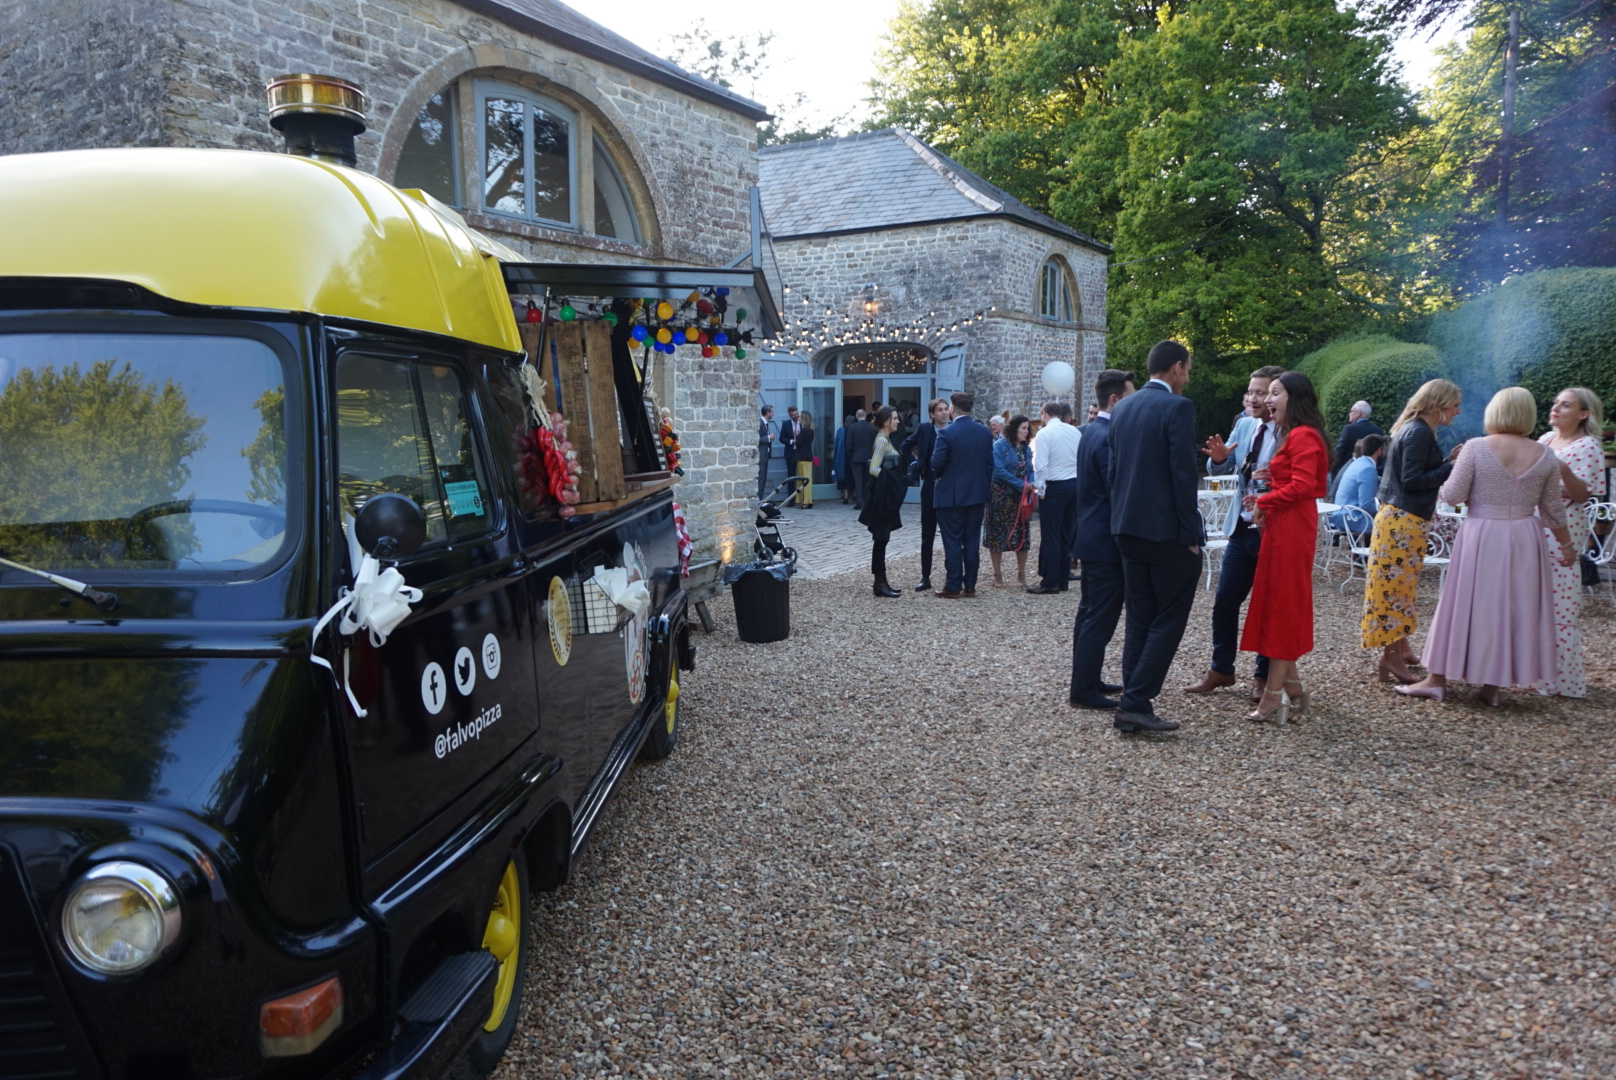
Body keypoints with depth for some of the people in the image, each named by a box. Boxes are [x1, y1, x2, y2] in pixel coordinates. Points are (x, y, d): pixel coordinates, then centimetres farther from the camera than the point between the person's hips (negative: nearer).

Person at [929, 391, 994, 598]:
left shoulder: (947, 433, -15)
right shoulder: (985, 432, 2)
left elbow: (936, 464, -17)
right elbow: (990, 463, 6)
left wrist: (939, 474, 5)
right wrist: (984, 485, 16)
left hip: (951, 495, -5)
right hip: (977, 495, 5)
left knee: (952, 542, 1)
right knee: (972, 541, 10)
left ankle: (952, 587, 4)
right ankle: (970, 585, 15)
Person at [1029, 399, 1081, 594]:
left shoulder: (1044, 434, -11)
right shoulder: (1075, 432, 7)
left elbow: (1041, 465, -16)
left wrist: (1041, 490, -8)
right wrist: (1078, 480, 13)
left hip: (1054, 486, -6)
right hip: (1075, 484, 6)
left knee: (1050, 536, -2)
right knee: (1066, 536, 12)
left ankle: (1050, 582, -2)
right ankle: (1063, 580, 17)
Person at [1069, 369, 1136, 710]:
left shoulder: (1090, 431, 11)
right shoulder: (1108, 437, -19)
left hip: (1091, 537, 11)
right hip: (1107, 541, -11)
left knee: (1089, 612, 16)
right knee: (1101, 617, -4)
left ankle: (1086, 681, 26)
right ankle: (1084, 691, 1)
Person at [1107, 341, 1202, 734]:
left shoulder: (1122, 408, 11)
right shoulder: (1177, 407, -12)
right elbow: (1183, 475, -16)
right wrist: (1191, 535, -12)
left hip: (1128, 528, 7)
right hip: (1167, 531, -7)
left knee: (1139, 621, 12)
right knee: (1168, 621, 1)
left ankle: (1135, 707, 14)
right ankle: (1135, 702, -3)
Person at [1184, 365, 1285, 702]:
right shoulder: (1244, 425, 6)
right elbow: (1220, 470, 8)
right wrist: (1219, 457, -13)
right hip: (1242, 527, 5)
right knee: (1225, 600, 9)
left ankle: (1264, 676, 23)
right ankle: (1221, 669, 23)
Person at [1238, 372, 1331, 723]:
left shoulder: (1302, 436, -14)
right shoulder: (1291, 435, 18)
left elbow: (1302, 485, -22)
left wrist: (1264, 502, -11)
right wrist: (1265, 498, 4)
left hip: (1291, 528, -10)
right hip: (1283, 527, 10)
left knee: (1281, 605, -6)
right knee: (1280, 605, 13)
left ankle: (1274, 696, -1)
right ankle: (1291, 685, 20)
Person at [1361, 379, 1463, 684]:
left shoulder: (1416, 430, 15)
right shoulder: (1419, 432, -15)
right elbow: (1412, 480, -20)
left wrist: (1448, 461, 8)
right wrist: (1451, 467, -14)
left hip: (1401, 518, 10)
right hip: (1404, 521, -10)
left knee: (1398, 587, 16)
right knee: (1398, 588, -5)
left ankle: (1398, 649, 26)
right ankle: (1392, 657, -1)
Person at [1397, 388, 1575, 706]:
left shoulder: (1476, 448, -11)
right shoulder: (1545, 455, 1)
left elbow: (1451, 496, -11)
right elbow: (1553, 509, 7)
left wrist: (1456, 466, 9)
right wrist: (1566, 545, 21)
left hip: (1480, 537, -2)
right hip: (1523, 540, 3)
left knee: (1466, 606, 7)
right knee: (1513, 610, 11)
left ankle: (1437, 680, 12)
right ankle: (1492, 686, 16)